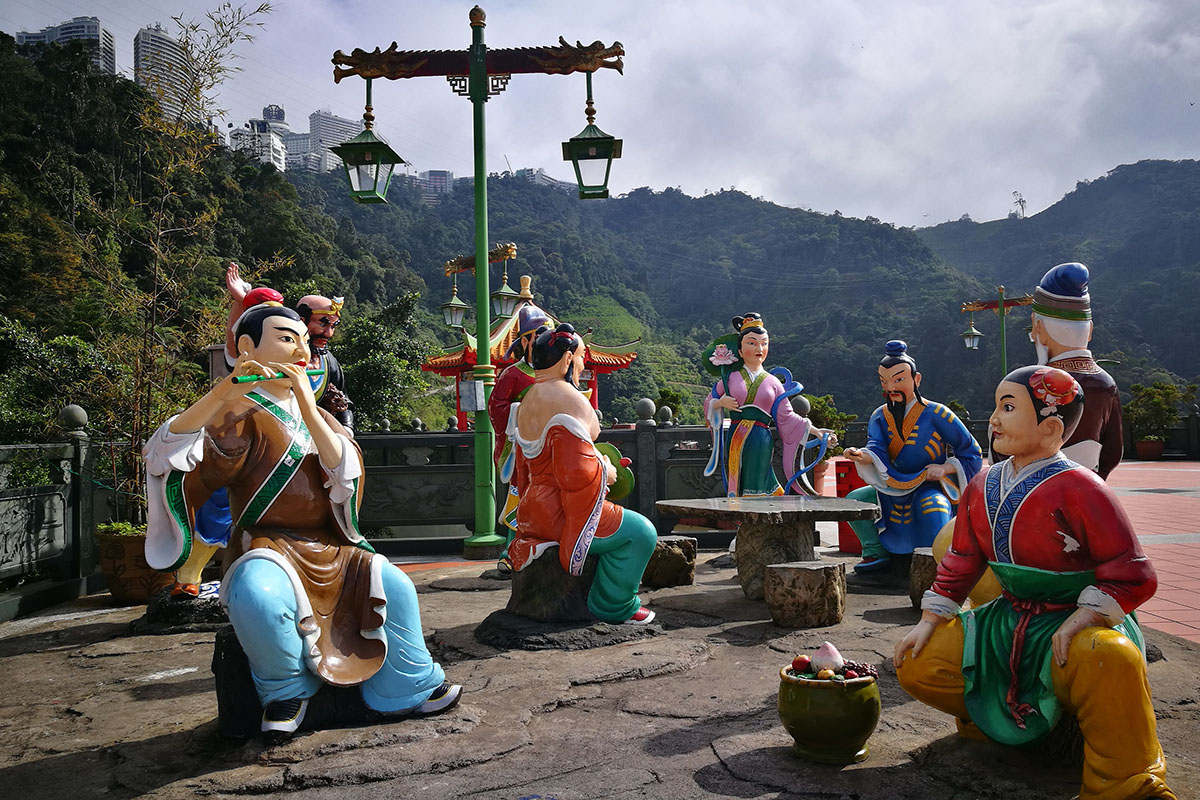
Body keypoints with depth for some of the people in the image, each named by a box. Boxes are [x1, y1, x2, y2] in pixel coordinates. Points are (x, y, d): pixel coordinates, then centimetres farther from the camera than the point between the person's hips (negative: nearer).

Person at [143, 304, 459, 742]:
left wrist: (306, 406, -19)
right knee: (257, 598, -35)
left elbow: (345, 470, -6)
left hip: (328, 548, 5)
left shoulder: (316, 415, 16)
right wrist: (224, 392, -33)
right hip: (267, 547, -5)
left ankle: (409, 688, 6)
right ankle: (285, 690, -7)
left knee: (395, 585, -13)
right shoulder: (239, 415, -2)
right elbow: (167, 453, -21)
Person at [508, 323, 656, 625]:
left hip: (533, 508, 10)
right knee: (640, 531, 1)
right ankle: (614, 606, 9)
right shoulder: (569, 399, -19)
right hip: (560, 515, -10)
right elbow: (578, 470, -26)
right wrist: (606, 471, -7)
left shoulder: (527, 402, 13)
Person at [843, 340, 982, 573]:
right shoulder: (879, 417, 3)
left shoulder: (936, 414, -9)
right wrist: (862, 455, -38)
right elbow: (877, 450, -15)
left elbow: (972, 454, -3)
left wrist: (944, 468, -20)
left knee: (932, 508, -37)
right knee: (853, 500, -11)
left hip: (931, 487, -5)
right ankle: (875, 552, 3)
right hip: (894, 488, 5)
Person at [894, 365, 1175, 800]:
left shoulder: (1077, 488, -18)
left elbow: (1132, 575, -17)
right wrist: (928, 622, 6)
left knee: (1109, 660, -41)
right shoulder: (983, 487, 3)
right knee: (915, 665, -5)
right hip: (1009, 622, 6)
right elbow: (960, 563, 12)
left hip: (1076, 623, -6)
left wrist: (1080, 621, -28)